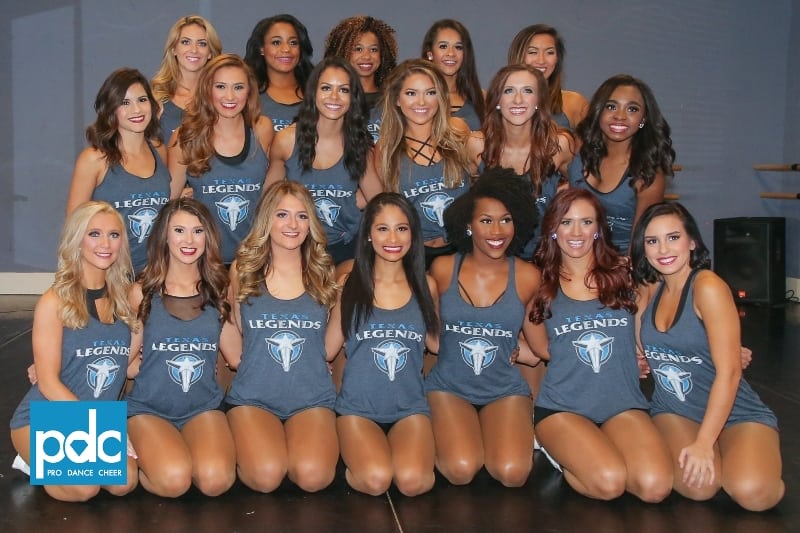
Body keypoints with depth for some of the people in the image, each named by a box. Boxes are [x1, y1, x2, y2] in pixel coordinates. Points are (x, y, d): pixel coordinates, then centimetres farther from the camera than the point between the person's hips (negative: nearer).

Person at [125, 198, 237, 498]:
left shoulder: (219, 290, 5)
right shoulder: (143, 292, 0)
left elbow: (239, 354, 9)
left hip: (203, 407, 1)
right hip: (149, 407, -1)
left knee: (215, 479, -27)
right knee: (174, 480, -28)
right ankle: (146, 457, 5)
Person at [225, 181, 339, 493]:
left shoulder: (323, 273, 6)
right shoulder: (243, 269, 4)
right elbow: (236, 332, 14)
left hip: (312, 397, 0)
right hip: (254, 396, 0)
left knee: (313, 476, -26)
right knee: (266, 476, -26)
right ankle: (246, 444, 7)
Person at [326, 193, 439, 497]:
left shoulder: (425, 286, 7)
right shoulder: (349, 284, 2)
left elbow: (435, 343, 11)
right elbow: (328, 349, 0)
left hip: (410, 407, 1)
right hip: (358, 406, -1)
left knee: (412, 481, -26)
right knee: (376, 480, -26)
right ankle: (354, 452, 6)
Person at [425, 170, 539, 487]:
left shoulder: (526, 277, -4)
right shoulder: (443, 269, -5)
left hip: (505, 389, 1)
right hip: (449, 386, 0)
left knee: (512, 473, -22)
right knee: (461, 470, -24)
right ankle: (444, 434, 10)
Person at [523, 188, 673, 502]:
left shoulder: (623, 273, 5)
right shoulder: (540, 284, 4)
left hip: (623, 402, 2)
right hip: (563, 406, -1)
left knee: (655, 486, -24)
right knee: (609, 483, -26)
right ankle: (557, 449, 5)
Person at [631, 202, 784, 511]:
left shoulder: (708, 286, -15)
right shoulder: (650, 289, 4)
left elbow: (728, 372, -20)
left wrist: (704, 442, -23)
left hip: (736, 414, -3)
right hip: (674, 412, 3)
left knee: (751, 492, -31)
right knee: (698, 485, -28)